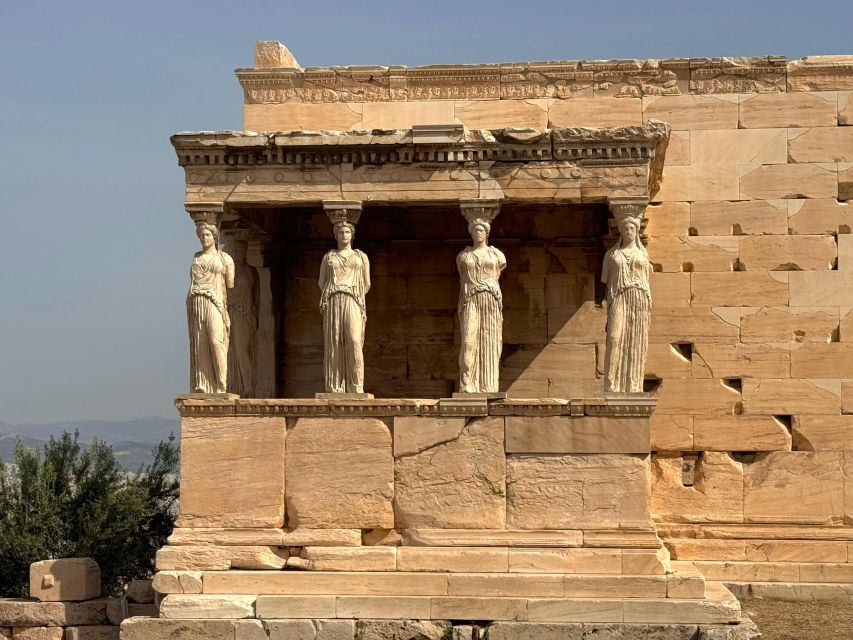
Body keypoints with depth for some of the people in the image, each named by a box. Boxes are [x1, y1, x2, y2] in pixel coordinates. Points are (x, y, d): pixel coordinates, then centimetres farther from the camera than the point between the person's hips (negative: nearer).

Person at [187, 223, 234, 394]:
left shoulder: (225, 258, 9)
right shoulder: (197, 258, 21)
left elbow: (230, 286, 6)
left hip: (215, 304, -4)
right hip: (196, 303, 4)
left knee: (216, 341, -18)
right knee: (199, 346, -2)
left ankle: (221, 386, -17)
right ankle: (201, 387, -4)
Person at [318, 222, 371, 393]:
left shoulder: (361, 256, 16)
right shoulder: (328, 257, 18)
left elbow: (367, 284, 14)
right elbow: (321, 282, 15)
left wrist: (356, 298, 6)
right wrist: (332, 297, 3)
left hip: (352, 302, -1)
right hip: (332, 303, 1)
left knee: (354, 341, -16)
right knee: (333, 343, -7)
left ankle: (356, 388, -19)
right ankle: (334, 388, -9)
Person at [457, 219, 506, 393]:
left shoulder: (496, 254, 10)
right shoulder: (463, 255, 12)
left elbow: (495, 278, 16)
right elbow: (463, 282, 12)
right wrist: (460, 307, 7)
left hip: (490, 300, 0)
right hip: (470, 301, 0)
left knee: (489, 342, -2)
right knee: (469, 340, -13)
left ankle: (487, 386, 0)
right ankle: (467, 385, -16)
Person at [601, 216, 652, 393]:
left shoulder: (642, 253, 15)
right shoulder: (612, 254, 12)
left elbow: (646, 278, 16)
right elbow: (607, 280, 9)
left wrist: (649, 300, 6)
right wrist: (609, 300, -1)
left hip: (639, 298, 2)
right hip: (619, 298, -2)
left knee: (636, 342, -1)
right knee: (615, 338, -17)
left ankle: (633, 385, 3)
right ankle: (613, 384, -20)